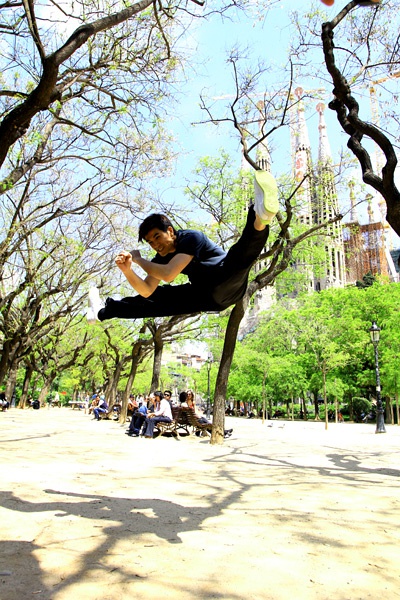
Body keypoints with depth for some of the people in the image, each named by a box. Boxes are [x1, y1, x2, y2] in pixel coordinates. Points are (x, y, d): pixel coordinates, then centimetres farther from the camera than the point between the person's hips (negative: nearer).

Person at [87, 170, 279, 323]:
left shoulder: (191, 238, -16)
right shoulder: (161, 258, 7)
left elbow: (168, 275, -27)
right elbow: (147, 291, 5)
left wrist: (139, 260, -13)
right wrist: (127, 270, -11)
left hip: (226, 289, -7)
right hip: (206, 298, 7)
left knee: (240, 255, -37)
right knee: (156, 297, 13)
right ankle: (105, 310, 29)